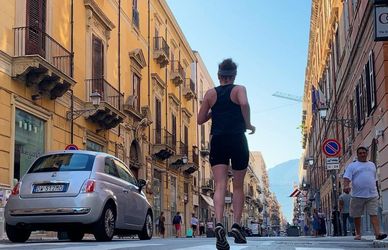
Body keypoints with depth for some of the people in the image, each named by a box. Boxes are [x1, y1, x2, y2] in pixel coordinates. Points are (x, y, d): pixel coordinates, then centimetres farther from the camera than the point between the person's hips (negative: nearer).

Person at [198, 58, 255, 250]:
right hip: (237, 140, -1)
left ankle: (219, 224, -30)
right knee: (238, 187, 12)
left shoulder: (210, 94, 11)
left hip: (218, 142, 1)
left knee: (220, 185, -8)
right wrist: (248, 124, -6)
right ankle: (236, 225, 1)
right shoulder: (239, 89, 4)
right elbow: (244, 104, -19)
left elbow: (200, 119, 10)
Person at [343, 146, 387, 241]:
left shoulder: (372, 165, 19)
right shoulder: (352, 166, 5)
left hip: (372, 195, 2)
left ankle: (377, 233, -18)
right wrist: (346, 186, -28)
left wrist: (376, 191, 22)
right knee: (357, 215, 6)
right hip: (357, 195, -2)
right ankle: (358, 234, 17)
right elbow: (347, 177, -8)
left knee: (374, 214, -9)